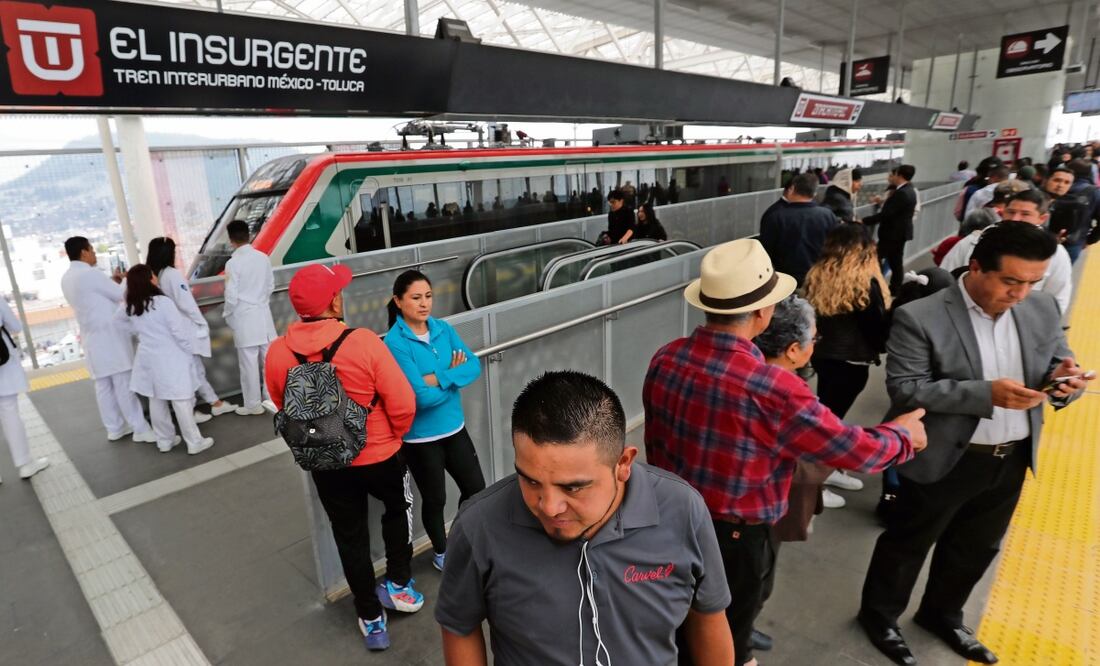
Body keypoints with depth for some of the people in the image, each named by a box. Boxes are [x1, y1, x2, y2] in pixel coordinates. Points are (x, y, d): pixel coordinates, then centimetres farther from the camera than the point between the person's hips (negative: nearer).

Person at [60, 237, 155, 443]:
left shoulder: (66, 278, 12)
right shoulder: (89, 274, -15)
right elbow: (121, 295, -9)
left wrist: (113, 282, 15)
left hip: (92, 338, 8)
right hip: (109, 336, -8)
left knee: (103, 386, 12)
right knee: (124, 384, -5)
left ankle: (114, 428, 19)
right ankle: (140, 429, -1)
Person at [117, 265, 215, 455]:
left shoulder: (129, 307, 0)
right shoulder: (163, 302, -19)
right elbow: (180, 331, -16)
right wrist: (190, 350, -2)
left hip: (148, 358, 7)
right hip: (170, 359, -6)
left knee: (156, 401, 16)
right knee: (181, 402, 0)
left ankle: (164, 441, 28)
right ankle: (195, 442, 8)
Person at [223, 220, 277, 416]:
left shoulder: (233, 263, -14)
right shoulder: (263, 257, 0)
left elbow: (231, 296, -12)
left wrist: (227, 315, 5)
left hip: (244, 317, -5)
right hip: (264, 314, 5)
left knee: (249, 362, 3)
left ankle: (253, 405, 11)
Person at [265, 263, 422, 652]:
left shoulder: (278, 354, -11)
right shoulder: (363, 342, -25)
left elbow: (284, 409, 6)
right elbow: (403, 404, -20)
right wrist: (394, 434, 0)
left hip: (325, 464, 3)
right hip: (381, 456, -3)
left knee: (350, 538, 20)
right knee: (397, 510, 28)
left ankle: (371, 619, 34)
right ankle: (399, 586, 35)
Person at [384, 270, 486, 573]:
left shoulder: (443, 328, -2)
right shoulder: (395, 342, -20)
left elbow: (474, 366, -8)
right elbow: (422, 397, -24)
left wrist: (439, 377, -22)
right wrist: (454, 376, -11)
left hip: (454, 427, 5)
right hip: (420, 437, -5)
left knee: (476, 489, 16)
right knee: (435, 499, 15)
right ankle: (442, 552, 43)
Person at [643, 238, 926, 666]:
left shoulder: (665, 359, -12)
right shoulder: (772, 389, -30)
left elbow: (654, 443, 0)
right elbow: (854, 450, -17)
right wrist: (903, 434, 5)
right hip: (732, 537, -5)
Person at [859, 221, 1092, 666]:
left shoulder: (1042, 309, -2)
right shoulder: (920, 318, -21)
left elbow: (1057, 362, 7)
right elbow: (905, 390, -23)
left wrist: (1064, 379, -17)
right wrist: (986, 394, -31)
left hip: (1012, 460, 6)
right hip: (946, 459, -6)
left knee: (977, 547, 24)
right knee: (908, 544, 13)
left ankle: (941, 614, 48)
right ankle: (878, 614, 37)